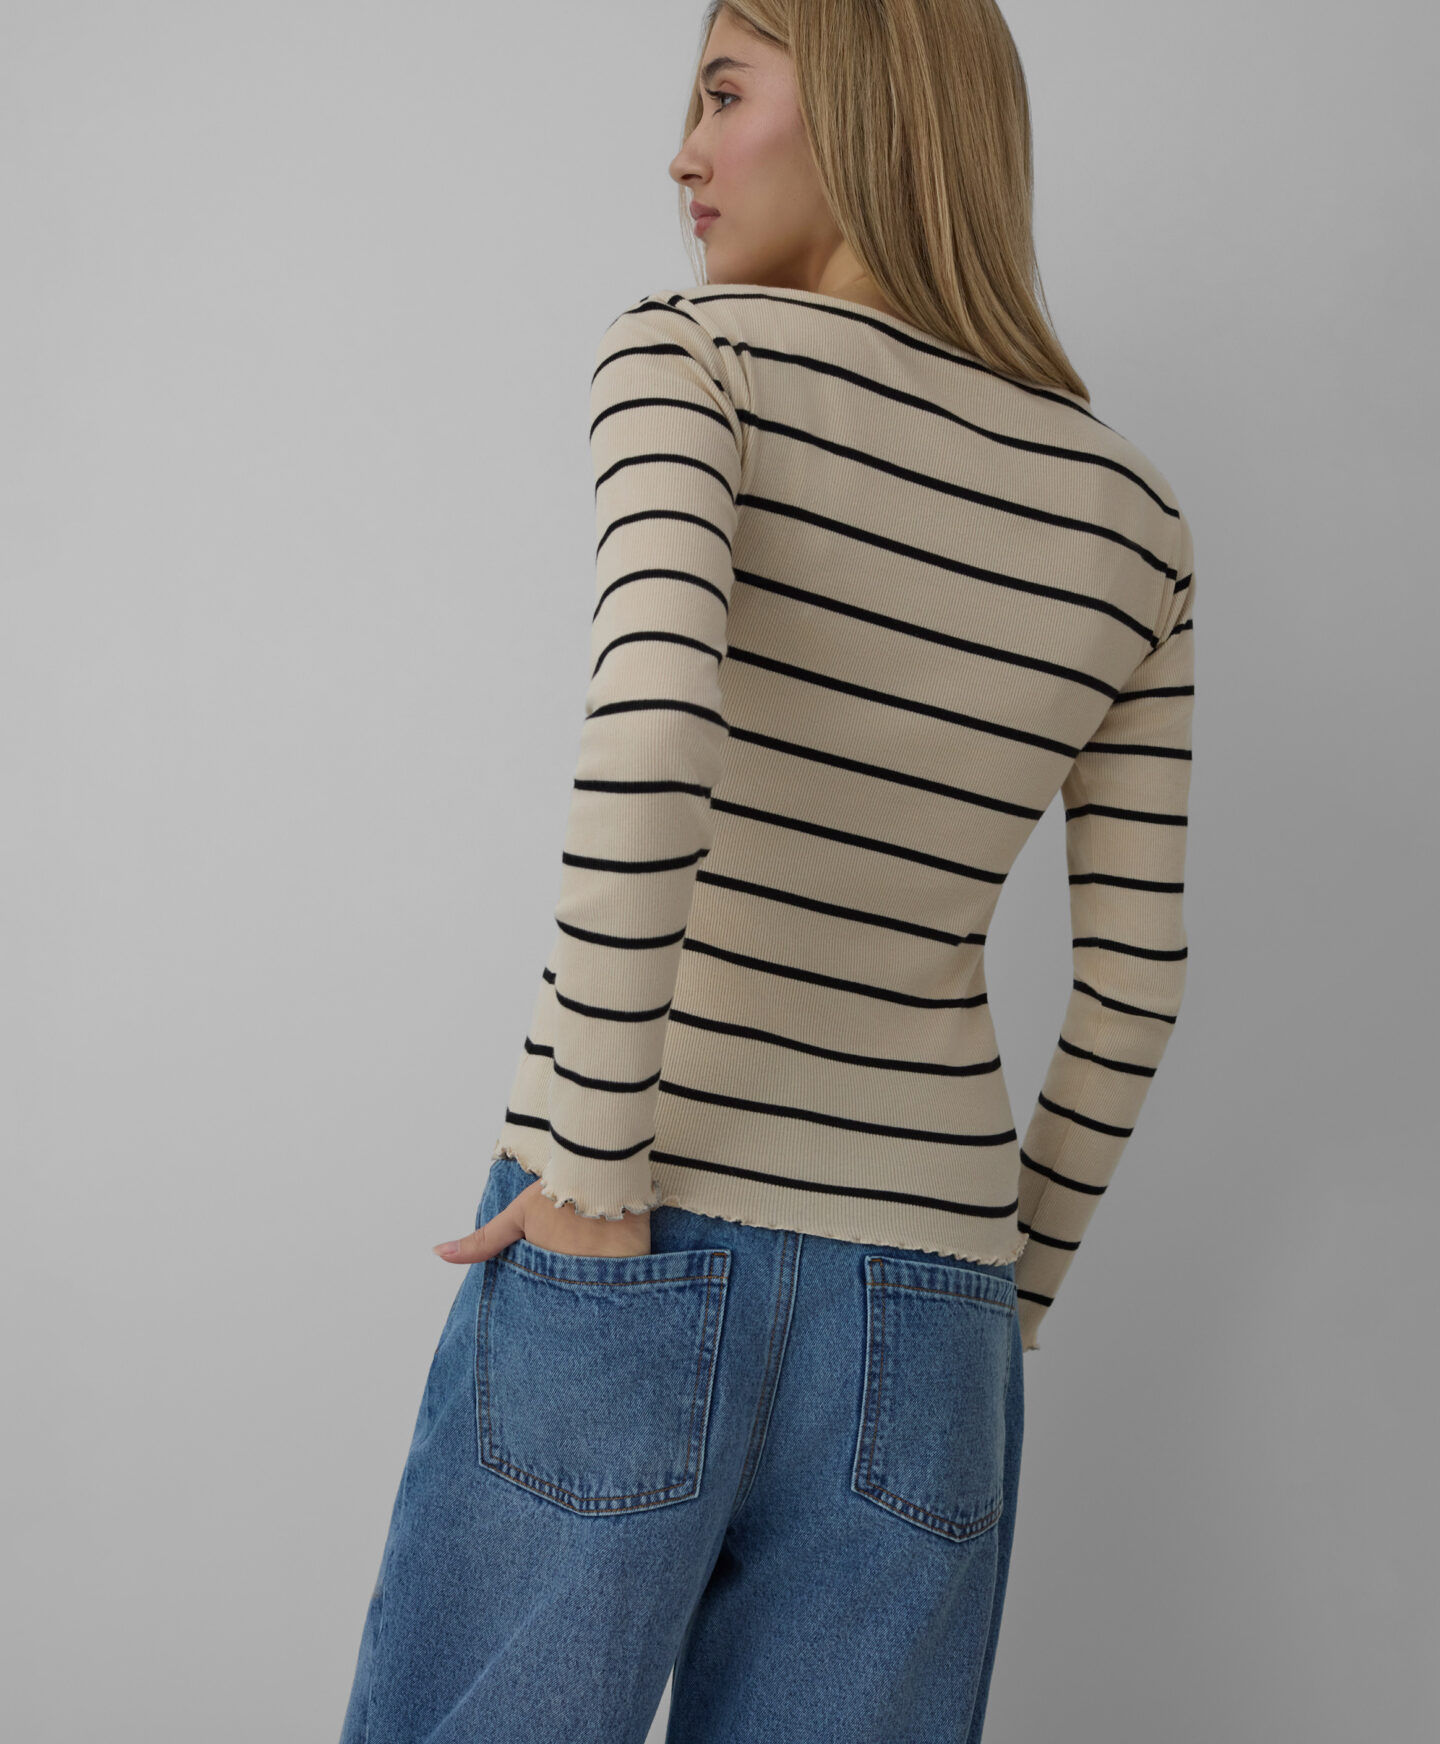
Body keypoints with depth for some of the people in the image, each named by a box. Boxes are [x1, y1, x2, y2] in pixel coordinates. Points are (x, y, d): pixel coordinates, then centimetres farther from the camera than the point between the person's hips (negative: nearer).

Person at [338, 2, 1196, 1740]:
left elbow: (648, 733, -23)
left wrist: (599, 1178, -15)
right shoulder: (1128, 521, 8)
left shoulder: (691, 354, -5)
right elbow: (1135, 975, 8)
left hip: (630, 1263, -4)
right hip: (918, 1297, 4)